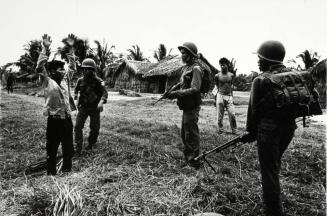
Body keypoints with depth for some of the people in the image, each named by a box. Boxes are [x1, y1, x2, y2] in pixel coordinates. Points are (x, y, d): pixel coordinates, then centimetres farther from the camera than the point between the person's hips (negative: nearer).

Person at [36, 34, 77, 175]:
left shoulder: (65, 79, 8)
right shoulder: (48, 81, -5)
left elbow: (72, 67, 11)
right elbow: (40, 68, -17)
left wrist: (71, 48, 4)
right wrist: (45, 49, -21)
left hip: (67, 119, 5)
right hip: (54, 120, -5)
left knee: (68, 148, 15)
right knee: (52, 149, 7)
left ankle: (67, 170, 31)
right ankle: (51, 173, 22)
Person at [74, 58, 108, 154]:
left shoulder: (98, 81, -12)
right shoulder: (80, 80, 0)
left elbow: (104, 93, -20)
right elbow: (76, 89, 21)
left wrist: (101, 101, -37)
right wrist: (76, 94, 3)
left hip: (94, 108, -2)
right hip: (83, 107, 3)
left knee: (94, 128, 8)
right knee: (78, 126, -7)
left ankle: (91, 144, 32)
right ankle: (78, 147, 0)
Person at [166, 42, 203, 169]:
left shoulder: (195, 69, -15)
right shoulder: (185, 68, 13)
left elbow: (195, 89, -23)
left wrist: (177, 93, -25)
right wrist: (172, 89, 4)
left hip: (192, 107, -10)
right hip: (186, 106, 10)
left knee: (191, 135, -1)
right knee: (184, 134, 18)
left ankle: (193, 162, 12)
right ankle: (187, 158, 33)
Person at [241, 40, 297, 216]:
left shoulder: (261, 80, -11)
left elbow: (254, 108, -8)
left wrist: (251, 132, 1)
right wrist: (287, 119, 19)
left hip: (268, 128, -7)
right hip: (289, 127, 7)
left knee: (269, 171, 3)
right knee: (274, 165, 25)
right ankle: (272, 200, 42)